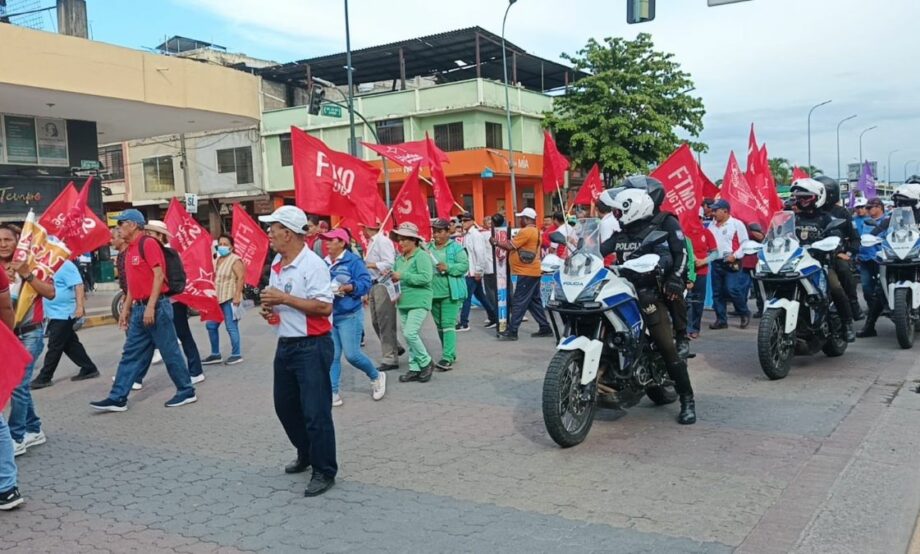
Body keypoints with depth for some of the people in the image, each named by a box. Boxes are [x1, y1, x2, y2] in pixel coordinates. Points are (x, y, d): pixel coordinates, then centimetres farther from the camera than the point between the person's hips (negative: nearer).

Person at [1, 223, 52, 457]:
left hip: (29, 333, -5)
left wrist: (27, 275, -24)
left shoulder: (31, 263, -6)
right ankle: (34, 430, 25)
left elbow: (50, 293, -15)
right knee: (20, 384, 11)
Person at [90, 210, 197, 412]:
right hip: (138, 309, 9)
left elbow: (159, 276, -18)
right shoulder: (131, 249, 16)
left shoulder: (148, 243, -11)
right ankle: (117, 398, 12)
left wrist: (150, 306, -22)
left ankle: (186, 392, 11)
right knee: (131, 355, 9)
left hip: (156, 307, -9)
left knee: (170, 352, 0)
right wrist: (126, 308, 18)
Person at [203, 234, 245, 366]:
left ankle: (236, 354, 4)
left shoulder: (235, 260, -10)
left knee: (231, 327, -6)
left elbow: (241, 278, -18)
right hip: (218, 299, 10)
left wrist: (237, 296, -24)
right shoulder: (218, 260, 17)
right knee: (211, 325, 11)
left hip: (230, 299, -9)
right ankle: (215, 354, 21)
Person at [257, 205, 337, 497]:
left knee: (315, 412, -3)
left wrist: (284, 298, -23)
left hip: (311, 347, -9)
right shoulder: (276, 264, 10)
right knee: (285, 406, 19)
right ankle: (306, 455, 38)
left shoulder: (313, 264, -17)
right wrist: (269, 309, 0)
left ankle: (324, 472, 11)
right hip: (285, 345, 9)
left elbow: (324, 307, -24)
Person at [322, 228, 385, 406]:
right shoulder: (325, 263, 9)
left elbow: (366, 283, -13)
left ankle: (376, 376, 21)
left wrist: (347, 288, -24)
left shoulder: (353, 260, -8)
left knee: (352, 354, -6)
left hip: (350, 315, -6)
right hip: (329, 316, 6)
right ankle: (333, 394, 11)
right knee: (332, 357, 5)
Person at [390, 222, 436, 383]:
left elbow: (426, 278, -21)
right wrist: (393, 278, -2)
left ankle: (426, 362, 3)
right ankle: (415, 369, 18)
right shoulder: (399, 258, 12)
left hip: (419, 302, -8)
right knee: (409, 336, 9)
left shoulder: (422, 256, -10)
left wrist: (402, 276, -19)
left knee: (410, 333, -16)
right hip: (404, 302, 8)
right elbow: (398, 277, 22)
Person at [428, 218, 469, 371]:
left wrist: (448, 268, -21)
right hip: (434, 292, 6)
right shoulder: (429, 248, 11)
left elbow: (464, 266, -10)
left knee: (448, 324, -11)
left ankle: (447, 358, -13)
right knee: (439, 325, 13)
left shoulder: (456, 247, -4)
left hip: (450, 293, -6)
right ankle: (449, 354, 27)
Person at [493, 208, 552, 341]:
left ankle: (512, 331, -7)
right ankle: (545, 328, 16)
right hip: (533, 272, 10)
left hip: (526, 273, -10)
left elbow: (510, 246, -17)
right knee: (535, 301, 14)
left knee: (519, 302, -8)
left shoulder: (526, 231, -16)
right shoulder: (535, 231, 17)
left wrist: (496, 243, -3)